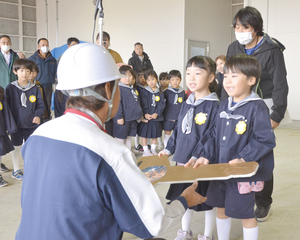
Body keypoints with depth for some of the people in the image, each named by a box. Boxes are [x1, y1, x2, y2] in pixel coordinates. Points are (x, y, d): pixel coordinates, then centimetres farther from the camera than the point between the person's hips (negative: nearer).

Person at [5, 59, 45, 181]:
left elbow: (40, 105, 2)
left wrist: (37, 115, -15)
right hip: (16, 124, -1)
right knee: (16, 147, 11)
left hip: (31, 124, 1)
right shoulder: (10, 88, -5)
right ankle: (16, 171, 27)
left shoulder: (34, 88, -2)